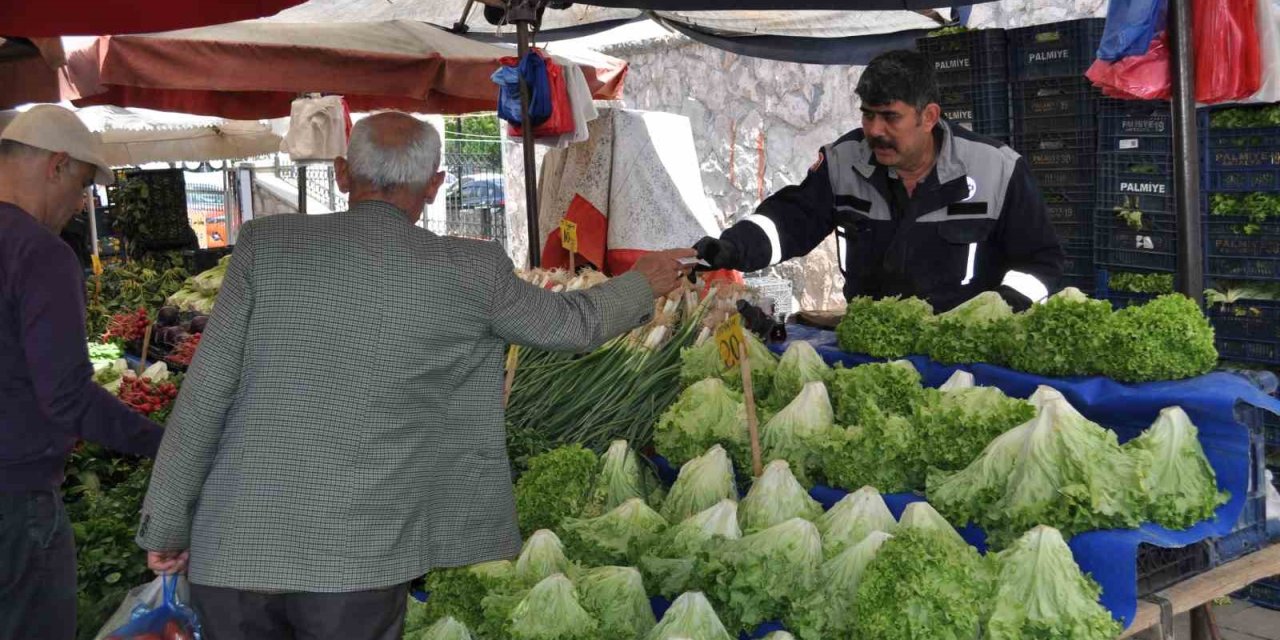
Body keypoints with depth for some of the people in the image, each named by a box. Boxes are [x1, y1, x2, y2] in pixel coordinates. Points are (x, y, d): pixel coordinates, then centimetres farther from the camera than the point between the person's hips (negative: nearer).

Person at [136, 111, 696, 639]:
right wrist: (644, 283, 33)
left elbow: (203, 395, -2)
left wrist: (166, 524, 7)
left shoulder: (266, 244, -3)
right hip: (355, 562, -1)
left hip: (229, 551, 2)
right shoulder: (470, 271, -3)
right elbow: (574, 324, 13)